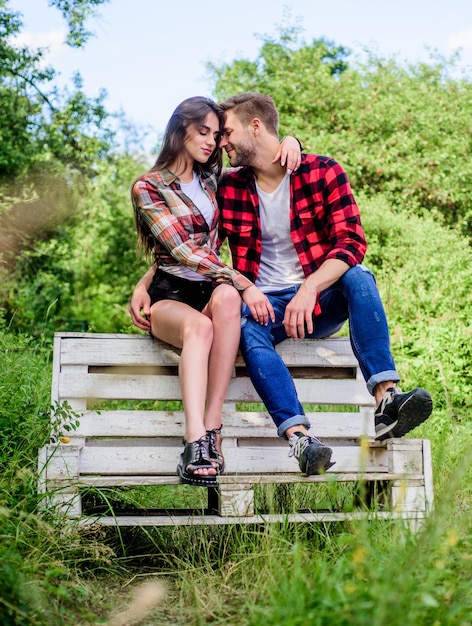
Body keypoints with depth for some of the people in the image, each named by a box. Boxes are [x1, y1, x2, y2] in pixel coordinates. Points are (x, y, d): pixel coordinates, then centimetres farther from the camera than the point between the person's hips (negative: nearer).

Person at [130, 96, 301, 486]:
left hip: (214, 289, 3)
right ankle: (196, 441, -52)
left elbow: (264, 158, 31)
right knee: (199, 326, -39)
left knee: (226, 298, -36)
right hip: (170, 293, -3)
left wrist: (289, 141, 5)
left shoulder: (212, 179, 18)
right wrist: (244, 283, -23)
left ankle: (212, 426, -40)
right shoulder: (148, 187, 2)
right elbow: (183, 251, -12)